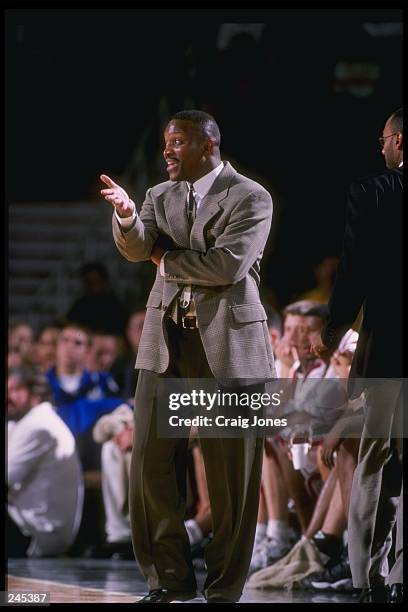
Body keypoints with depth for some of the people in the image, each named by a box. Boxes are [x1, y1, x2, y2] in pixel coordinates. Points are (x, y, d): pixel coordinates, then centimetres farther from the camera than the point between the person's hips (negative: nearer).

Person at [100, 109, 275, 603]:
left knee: (231, 475, 1)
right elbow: (136, 249, -3)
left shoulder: (250, 198, -5)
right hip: (166, 341, 5)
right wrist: (126, 215, -24)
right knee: (151, 464, 2)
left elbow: (227, 265, -17)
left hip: (228, 348, -5)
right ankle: (169, 578, 14)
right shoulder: (160, 196, 12)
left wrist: (167, 259, -4)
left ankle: (225, 589, 11)